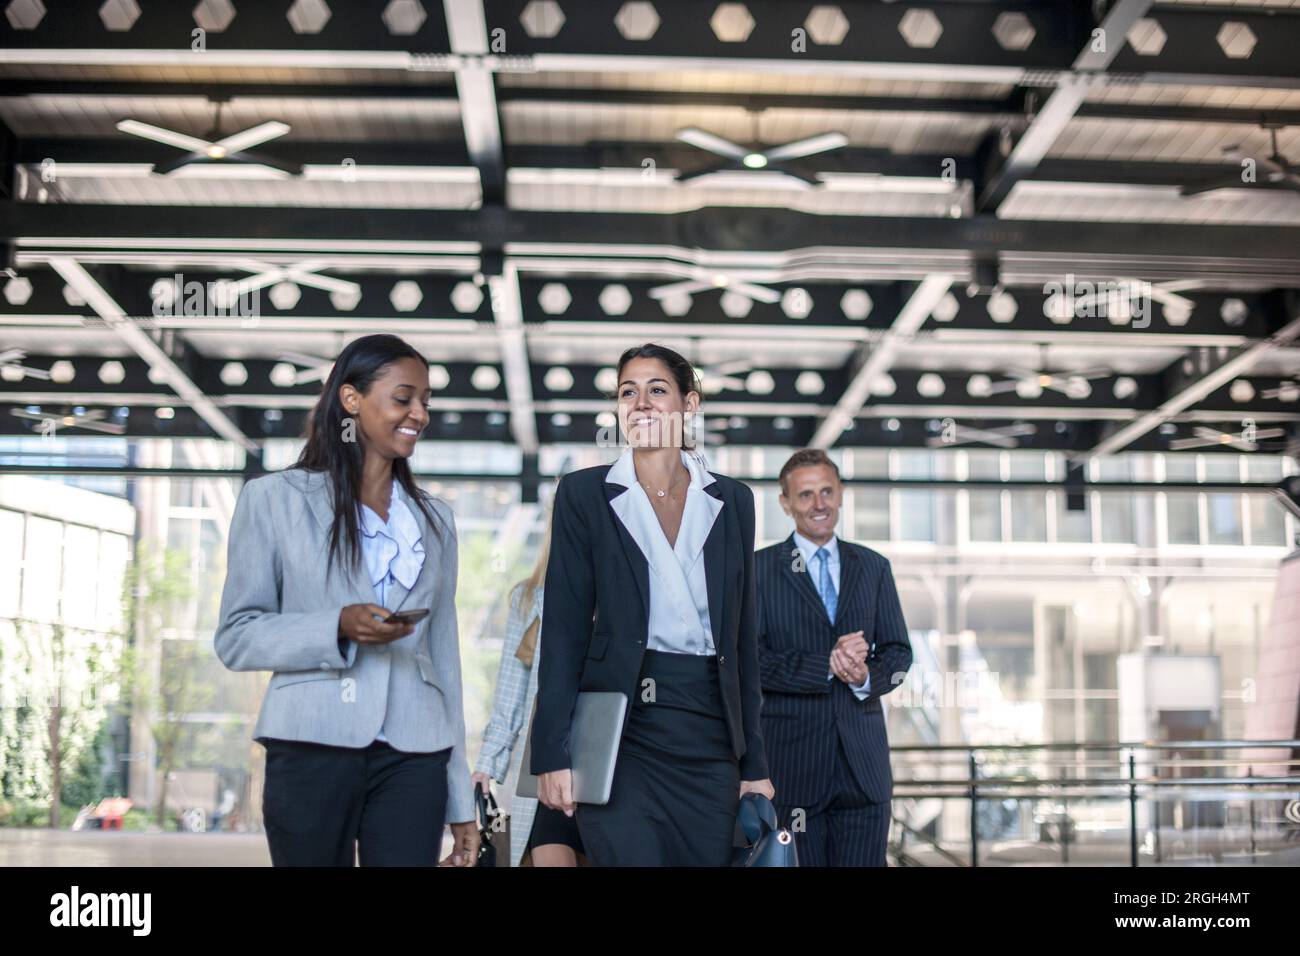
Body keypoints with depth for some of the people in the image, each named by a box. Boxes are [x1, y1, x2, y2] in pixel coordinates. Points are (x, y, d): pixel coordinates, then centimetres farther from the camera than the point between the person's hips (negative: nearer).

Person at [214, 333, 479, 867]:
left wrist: (461, 801, 11)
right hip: (313, 747, -2)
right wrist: (337, 628, -16)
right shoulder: (275, 500, 4)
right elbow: (236, 638, 1)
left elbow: (443, 656, 14)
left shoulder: (434, 520, 16)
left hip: (413, 759, 3)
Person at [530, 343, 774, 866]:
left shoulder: (731, 500, 11)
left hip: (711, 728, 3)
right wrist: (553, 754, -9)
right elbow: (563, 629, -1)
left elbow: (742, 634, 12)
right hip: (621, 726, -3)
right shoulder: (584, 492, 3)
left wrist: (754, 762, 8)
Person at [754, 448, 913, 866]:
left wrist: (867, 677, -10)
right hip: (791, 756, -3)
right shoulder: (758, 569, 2)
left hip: (864, 758, 3)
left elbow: (898, 653, 12)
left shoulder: (874, 567, 14)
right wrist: (826, 666, -17)